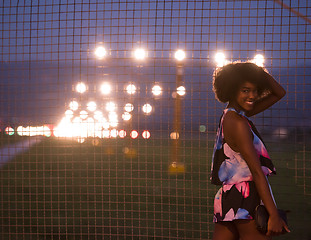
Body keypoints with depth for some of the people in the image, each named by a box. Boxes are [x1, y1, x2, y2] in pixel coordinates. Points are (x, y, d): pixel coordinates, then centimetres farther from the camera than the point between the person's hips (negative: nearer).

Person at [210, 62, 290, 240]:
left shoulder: (231, 115, 14)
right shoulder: (237, 123, -14)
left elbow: (279, 93, 21)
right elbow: (257, 171, -19)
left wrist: (259, 72, 6)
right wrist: (274, 215, -20)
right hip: (246, 200, -10)